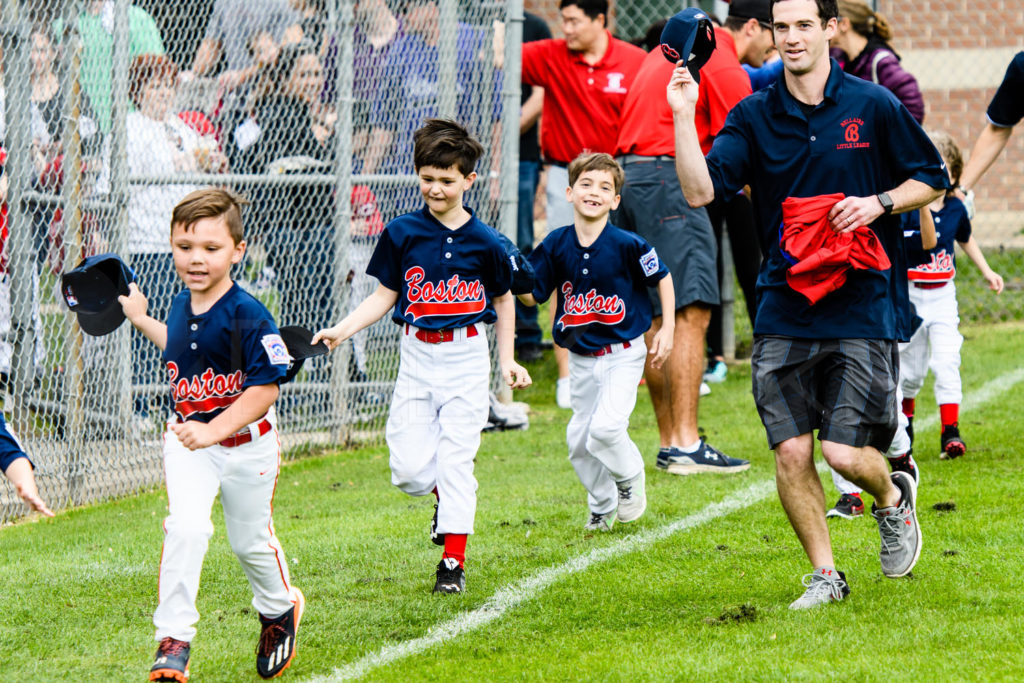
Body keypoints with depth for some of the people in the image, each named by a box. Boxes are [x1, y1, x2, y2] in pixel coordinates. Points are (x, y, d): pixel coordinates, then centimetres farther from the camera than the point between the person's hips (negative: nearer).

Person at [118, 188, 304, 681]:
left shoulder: (248, 316, -21)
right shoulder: (182, 307, -1)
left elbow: (265, 388, -22)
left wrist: (214, 431, -28)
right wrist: (142, 321, 23)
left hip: (245, 443, -4)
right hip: (188, 441, 4)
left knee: (250, 540, 14)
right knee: (184, 528, -18)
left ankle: (280, 608, 46)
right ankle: (173, 639, -15)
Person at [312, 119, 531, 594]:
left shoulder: (485, 242, -2)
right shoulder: (402, 233, 0)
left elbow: (502, 300, 12)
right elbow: (384, 297, 5)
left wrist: (507, 360, 8)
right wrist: (342, 330, -9)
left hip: (466, 357, -2)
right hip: (417, 355, 2)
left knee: (455, 460, -4)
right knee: (409, 469, -5)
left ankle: (454, 561, 5)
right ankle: (447, 499, 29)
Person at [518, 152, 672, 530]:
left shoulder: (626, 244, -15)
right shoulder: (556, 244, -5)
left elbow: (662, 277, 0)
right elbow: (532, 295, 1)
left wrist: (667, 328, -4)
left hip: (623, 354, -4)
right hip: (581, 358, 4)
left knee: (606, 428, -20)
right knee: (579, 440, 7)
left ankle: (631, 479, 10)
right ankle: (602, 506, 30)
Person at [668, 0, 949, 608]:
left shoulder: (874, 106, -1)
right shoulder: (754, 116, 4)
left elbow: (933, 179, 8)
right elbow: (700, 189, -5)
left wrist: (880, 203, -9)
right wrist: (684, 117, -15)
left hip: (863, 310, -3)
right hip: (783, 314, 3)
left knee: (846, 452, -10)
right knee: (791, 452, -3)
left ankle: (894, 496, 25)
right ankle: (825, 575, 14)